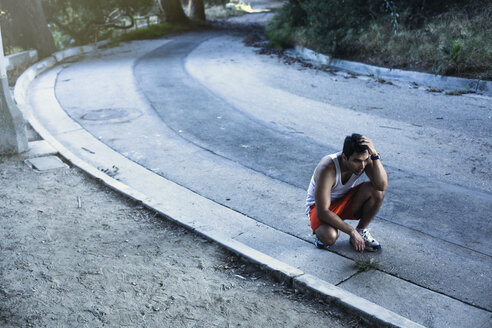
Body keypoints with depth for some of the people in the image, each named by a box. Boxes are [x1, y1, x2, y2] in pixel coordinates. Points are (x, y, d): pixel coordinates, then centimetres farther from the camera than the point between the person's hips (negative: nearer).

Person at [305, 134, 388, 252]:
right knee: (329, 237, -37)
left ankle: (362, 231, -3)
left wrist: (375, 154, -42)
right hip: (320, 206, -5)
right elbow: (322, 212, -33)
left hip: (345, 200, 5)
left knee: (377, 191, -23)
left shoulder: (364, 160, -20)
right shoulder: (328, 169, -34)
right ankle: (320, 231, 1)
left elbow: (382, 185, -33)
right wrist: (352, 232, -30)